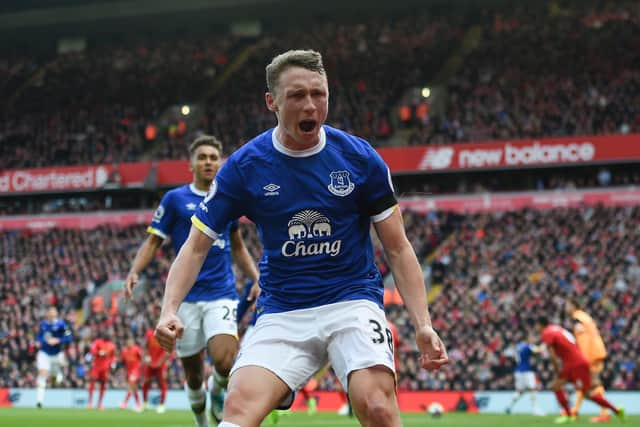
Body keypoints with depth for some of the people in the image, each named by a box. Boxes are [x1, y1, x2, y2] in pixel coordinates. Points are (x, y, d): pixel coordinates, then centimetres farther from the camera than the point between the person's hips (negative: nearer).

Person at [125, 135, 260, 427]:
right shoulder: (175, 199, 3)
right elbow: (153, 241, 3)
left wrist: (257, 278, 9)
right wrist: (134, 271, -14)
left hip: (222, 294, 1)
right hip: (186, 296, -1)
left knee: (225, 360, -21)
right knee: (193, 374, 3)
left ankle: (218, 393, 12)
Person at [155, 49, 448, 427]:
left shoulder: (361, 158, -3)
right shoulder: (244, 167, -2)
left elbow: (397, 248, 4)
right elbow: (196, 247, 3)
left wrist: (423, 324, -7)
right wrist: (170, 309, -14)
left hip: (352, 300, -1)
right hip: (281, 313, 1)